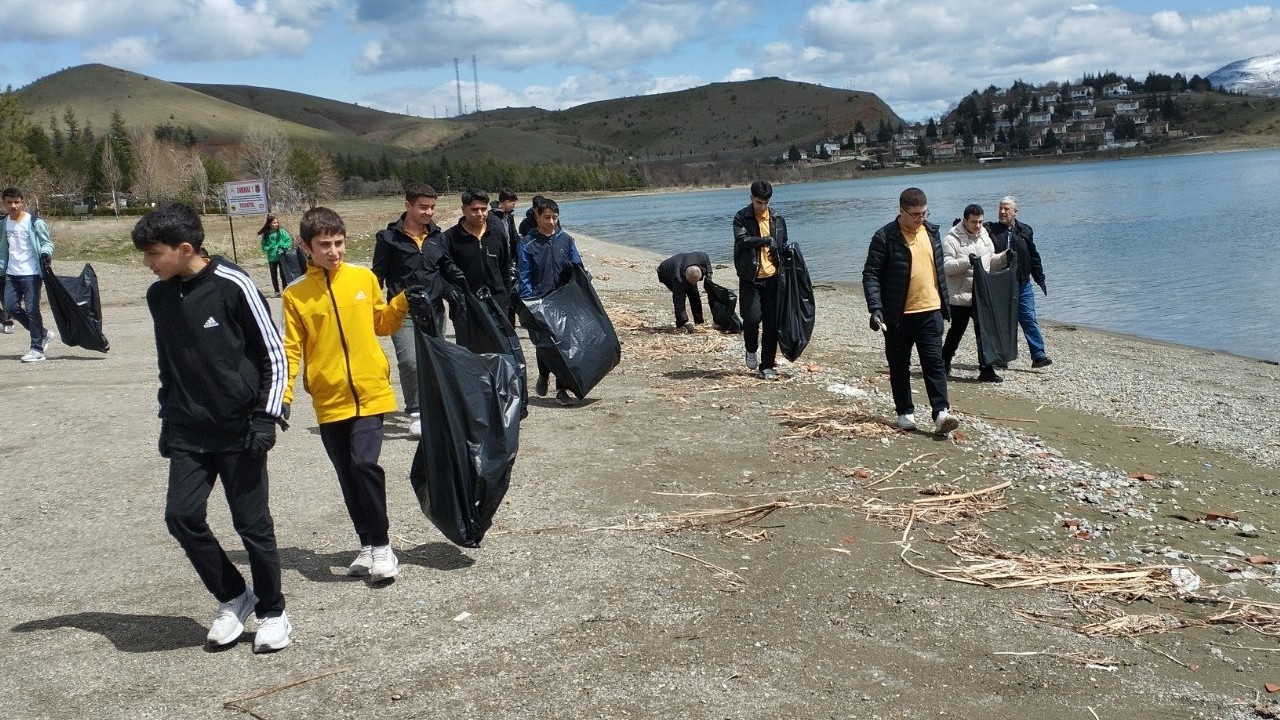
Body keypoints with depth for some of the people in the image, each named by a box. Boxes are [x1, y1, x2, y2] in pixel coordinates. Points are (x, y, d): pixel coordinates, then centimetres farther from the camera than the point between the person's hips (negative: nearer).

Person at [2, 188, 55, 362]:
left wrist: (46, 253, -24)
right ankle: (43, 334, 19)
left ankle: (37, 349, 1)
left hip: (31, 273, -6)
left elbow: (47, 242, -3)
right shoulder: (5, 223, 12)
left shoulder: (34, 222, -7)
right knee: (11, 307, 2)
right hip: (12, 274, 7)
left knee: (32, 310, -6)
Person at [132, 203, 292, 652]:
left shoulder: (232, 285, -12)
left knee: (252, 524, 1)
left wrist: (266, 417, -11)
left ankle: (272, 612, 21)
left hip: (240, 430, -5)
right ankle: (233, 598, 16)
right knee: (182, 516, -5)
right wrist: (168, 417, 16)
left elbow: (274, 355, -7)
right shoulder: (158, 296, 5)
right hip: (189, 433, 5)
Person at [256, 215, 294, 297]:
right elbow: (264, 245, 6)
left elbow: (289, 241, -5)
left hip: (282, 256, -3)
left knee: (283, 275, -1)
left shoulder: (282, 231, -6)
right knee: (274, 275, 13)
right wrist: (268, 249, -14)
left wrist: (283, 247, -18)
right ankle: (276, 292, 24)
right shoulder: (266, 234, 1)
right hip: (272, 258, 3)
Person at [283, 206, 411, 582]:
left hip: (370, 393, -1)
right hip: (329, 401, 1)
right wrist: (282, 394, -11)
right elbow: (291, 349, 0)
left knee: (365, 463, -16)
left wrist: (405, 299, -2)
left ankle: (381, 545, -2)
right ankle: (368, 544, 25)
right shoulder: (296, 295, -2)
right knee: (348, 477, 9)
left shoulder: (364, 278, 2)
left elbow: (382, 323, 14)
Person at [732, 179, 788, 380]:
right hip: (750, 278, -3)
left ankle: (767, 366, 10)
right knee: (752, 317, -13)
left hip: (772, 278, 3)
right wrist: (765, 240, -28)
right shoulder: (742, 218, -1)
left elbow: (783, 247, 19)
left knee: (772, 323, 2)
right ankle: (751, 350, 18)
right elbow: (742, 240, -18)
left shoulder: (777, 219, 10)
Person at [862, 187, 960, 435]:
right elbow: (871, 274, -11)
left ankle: (941, 413, -6)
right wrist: (875, 308, -21)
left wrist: (945, 303, 19)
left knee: (935, 362, -3)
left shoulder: (931, 231, 8)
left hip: (930, 311, 3)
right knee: (899, 366, 7)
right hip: (898, 315, -3)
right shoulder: (885, 237, -9)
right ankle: (905, 412, 18)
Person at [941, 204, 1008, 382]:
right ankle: (944, 364, 23)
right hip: (960, 297, -6)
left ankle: (986, 370, 7)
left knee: (984, 332, 4)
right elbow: (946, 267, -18)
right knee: (956, 331, 5)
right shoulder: (952, 240, -10)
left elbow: (991, 262, 23)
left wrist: (1004, 257, 4)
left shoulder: (985, 237, 12)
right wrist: (967, 262, -29)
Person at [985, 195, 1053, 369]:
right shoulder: (990, 230, 0)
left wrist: (1040, 279, 13)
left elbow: (1034, 257, 12)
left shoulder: (1025, 231, 6)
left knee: (1029, 319, -3)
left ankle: (1038, 355, -4)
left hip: (1023, 284, 1)